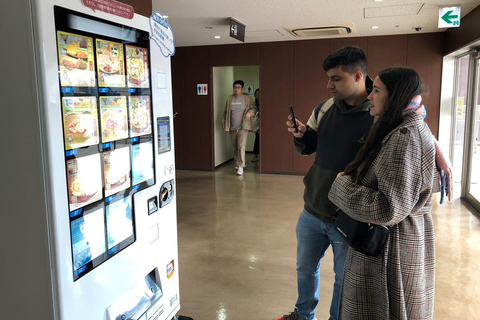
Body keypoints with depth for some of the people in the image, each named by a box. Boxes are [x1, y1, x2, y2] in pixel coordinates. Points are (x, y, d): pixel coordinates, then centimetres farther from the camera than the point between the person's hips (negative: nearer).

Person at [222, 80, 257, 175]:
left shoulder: (247, 98, 2)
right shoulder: (230, 98, 11)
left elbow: (254, 108, 5)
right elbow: (226, 112, 17)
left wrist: (250, 112, -16)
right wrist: (224, 122, 8)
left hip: (243, 127, -4)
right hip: (232, 128, 4)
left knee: (241, 146, -14)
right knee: (235, 148, 11)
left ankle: (241, 167, -10)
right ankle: (238, 163, 28)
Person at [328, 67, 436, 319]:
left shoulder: (405, 138, -25)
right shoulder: (408, 128, 6)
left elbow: (390, 209, -30)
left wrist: (342, 185, -18)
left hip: (391, 245, -9)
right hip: (386, 239, 9)